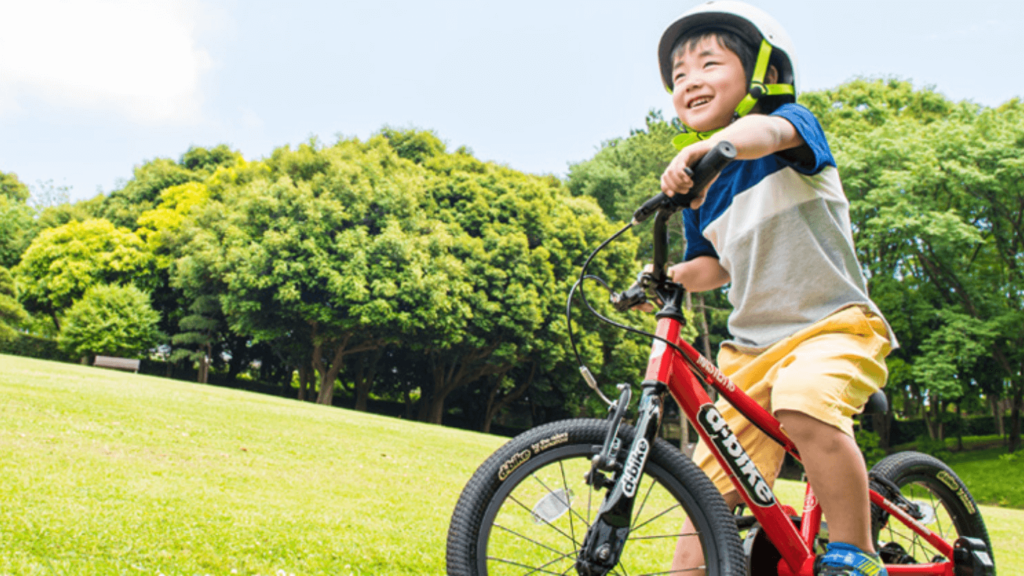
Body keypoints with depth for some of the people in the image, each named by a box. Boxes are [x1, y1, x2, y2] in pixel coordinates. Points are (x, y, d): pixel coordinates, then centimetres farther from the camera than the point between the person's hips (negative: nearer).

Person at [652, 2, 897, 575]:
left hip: (833, 323, -6)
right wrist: (670, 275, -1)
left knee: (804, 404, -36)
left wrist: (707, 146, -53)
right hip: (752, 345, 6)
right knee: (711, 481, 0)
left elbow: (765, 131, -32)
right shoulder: (702, 187, 9)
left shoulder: (794, 124, -6)